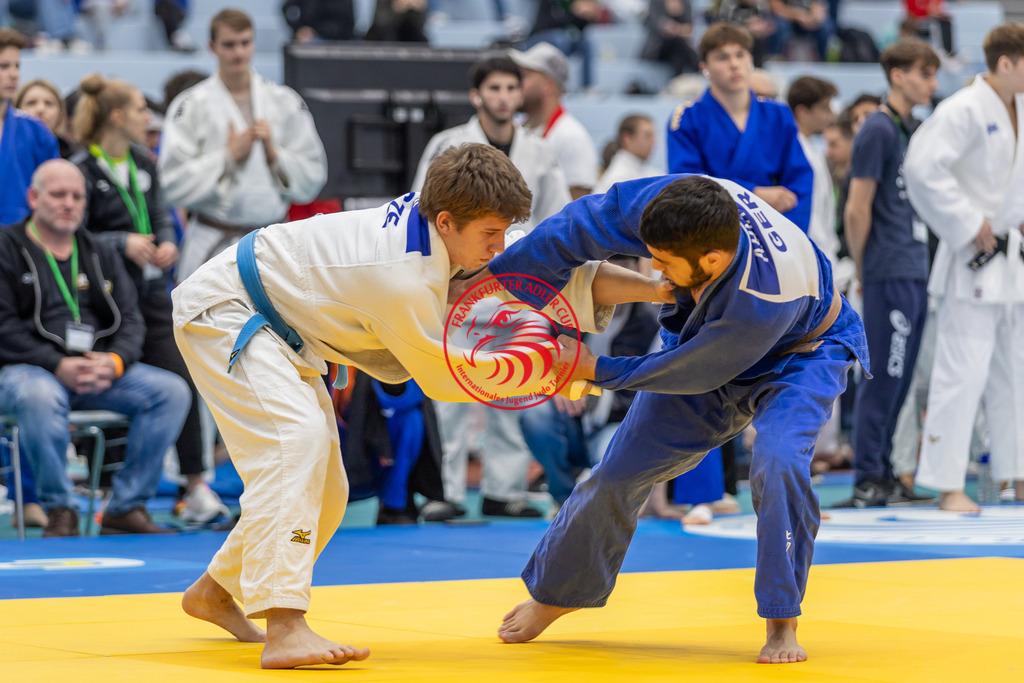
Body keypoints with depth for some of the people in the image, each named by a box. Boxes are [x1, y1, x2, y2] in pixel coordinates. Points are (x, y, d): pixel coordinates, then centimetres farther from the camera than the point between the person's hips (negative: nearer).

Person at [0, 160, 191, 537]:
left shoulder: (100, 255, 19)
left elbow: (129, 320, 12)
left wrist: (114, 361, -11)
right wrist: (59, 366, -20)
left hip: (100, 370, 5)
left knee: (172, 390, -16)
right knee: (40, 396, -41)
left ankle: (127, 507, -12)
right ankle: (59, 512, -24)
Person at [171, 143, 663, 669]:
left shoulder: (431, 222, -11)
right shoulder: (403, 278, -35)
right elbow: (441, 377, -21)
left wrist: (653, 288, -10)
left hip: (280, 325, 10)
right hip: (222, 311, -10)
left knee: (323, 492, 11)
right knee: (295, 439, -30)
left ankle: (215, 591, 30)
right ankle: (283, 628, -39)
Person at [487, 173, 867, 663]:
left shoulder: (762, 303, -45)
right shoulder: (675, 203, -34)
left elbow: (695, 375, -29)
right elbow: (582, 227, -20)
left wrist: (595, 369, -20)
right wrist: (490, 278, -14)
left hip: (798, 354, -5)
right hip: (702, 342, 5)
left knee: (777, 461, -33)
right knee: (620, 473, 5)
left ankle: (782, 623, -14)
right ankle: (552, 595, 28)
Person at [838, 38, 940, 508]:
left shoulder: (913, 130, 16)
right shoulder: (877, 129, -10)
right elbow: (856, 210, -11)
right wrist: (864, 271, -4)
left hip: (916, 272, 8)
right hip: (890, 274, -8)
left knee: (899, 380, 10)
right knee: (883, 378, -5)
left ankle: (883, 475, 16)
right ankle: (868, 481, -1)